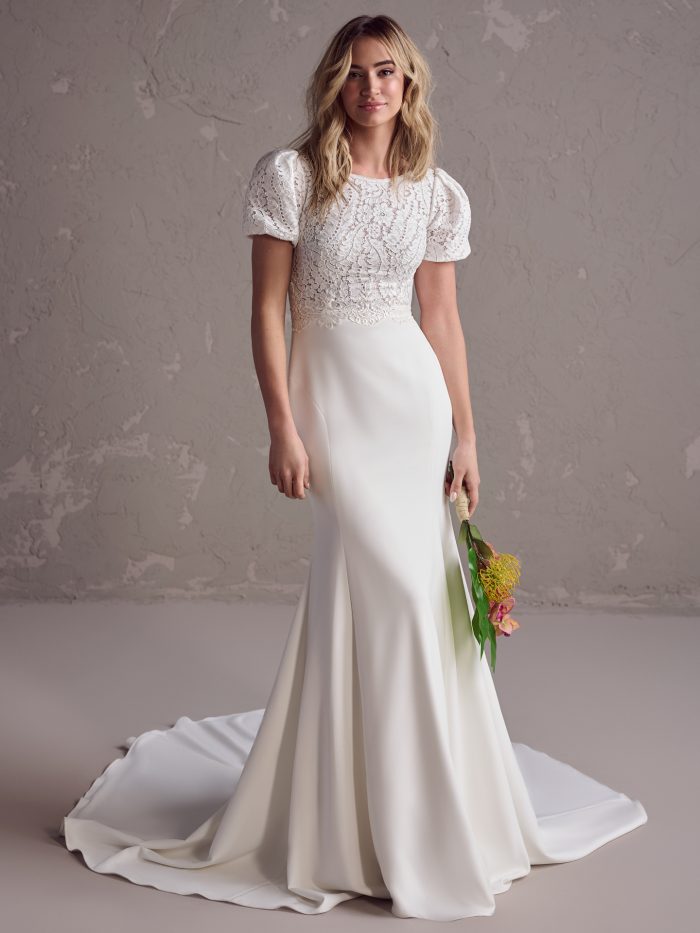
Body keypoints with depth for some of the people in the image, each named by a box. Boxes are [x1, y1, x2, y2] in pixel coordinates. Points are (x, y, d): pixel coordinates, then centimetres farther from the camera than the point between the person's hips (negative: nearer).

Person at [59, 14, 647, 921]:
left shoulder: (437, 191, 7)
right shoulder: (289, 175, -4)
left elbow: (443, 316, 8)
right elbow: (268, 309, -6)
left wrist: (466, 433, 6)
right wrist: (283, 430, -11)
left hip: (414, 391, 4)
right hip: (333, 390, -3)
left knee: (351, 587, 7)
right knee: (396, 583, -8)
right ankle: (394, 820, 10)